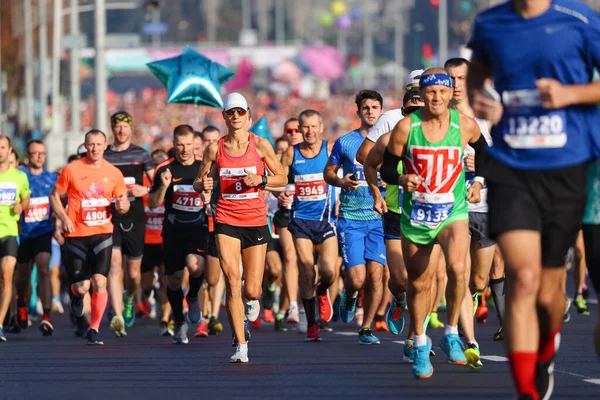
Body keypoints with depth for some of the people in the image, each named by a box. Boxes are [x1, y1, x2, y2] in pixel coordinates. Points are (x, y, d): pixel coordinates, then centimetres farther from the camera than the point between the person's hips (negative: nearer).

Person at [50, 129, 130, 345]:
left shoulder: (114, 173, 5)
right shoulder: (71, 170, -1)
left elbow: (122, 202, 14)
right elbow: (55, 196, 7)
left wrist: (123, 205, -11)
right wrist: (63, 218, -8)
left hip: (102, 233, 1)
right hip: (76, 235, -1)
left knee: (99, 281, -14)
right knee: (81, 286, -3)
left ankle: (94, 329, -3)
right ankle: (76, 295, 37)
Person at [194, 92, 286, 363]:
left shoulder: (260, 145, -1)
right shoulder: (215, 148, 2)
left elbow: (282, 178, 5)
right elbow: (199, 182, 11)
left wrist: (260, 180, -14)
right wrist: (203, 186, -12)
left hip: (255, 221, 0)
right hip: (226, 221, 0)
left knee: (252, 290, -2)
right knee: (232, 283, -13)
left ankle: (251, 299, 38)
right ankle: (241, 346, -7)